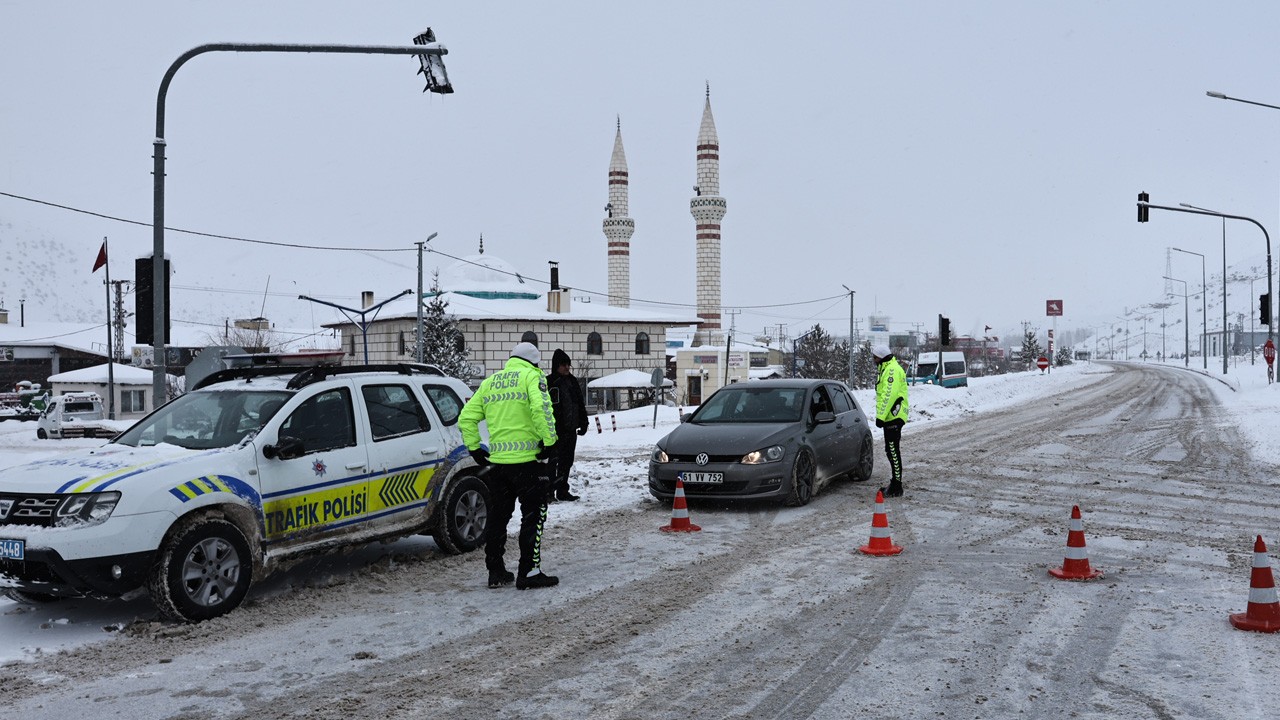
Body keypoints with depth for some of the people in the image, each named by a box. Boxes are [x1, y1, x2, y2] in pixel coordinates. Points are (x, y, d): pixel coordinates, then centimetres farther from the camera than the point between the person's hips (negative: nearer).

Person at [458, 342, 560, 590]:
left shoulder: (490, 382, 15)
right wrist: (549, 441, -15)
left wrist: (474, 448, 14)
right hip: (527, 459, -6)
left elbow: (466, 418, 10)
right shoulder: (532, 377, -3)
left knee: (498, 516, 15)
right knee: (533, 514, 3)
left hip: (497, 461, 6)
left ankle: (496, 571, 20)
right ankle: (529, 571, 2)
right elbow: (541, 409, -22)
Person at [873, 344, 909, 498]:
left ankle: (897, 488, -6)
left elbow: (889, 395, -23)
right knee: (891, 451, 16)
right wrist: (882, 415, 23)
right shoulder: (886, 369, 19)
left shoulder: (893, 370, -16)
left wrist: (881, 416, -24)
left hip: (893, 417, -11)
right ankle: (895, 483, 25)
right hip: (891, 417, 11)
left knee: (893, 452, -9)